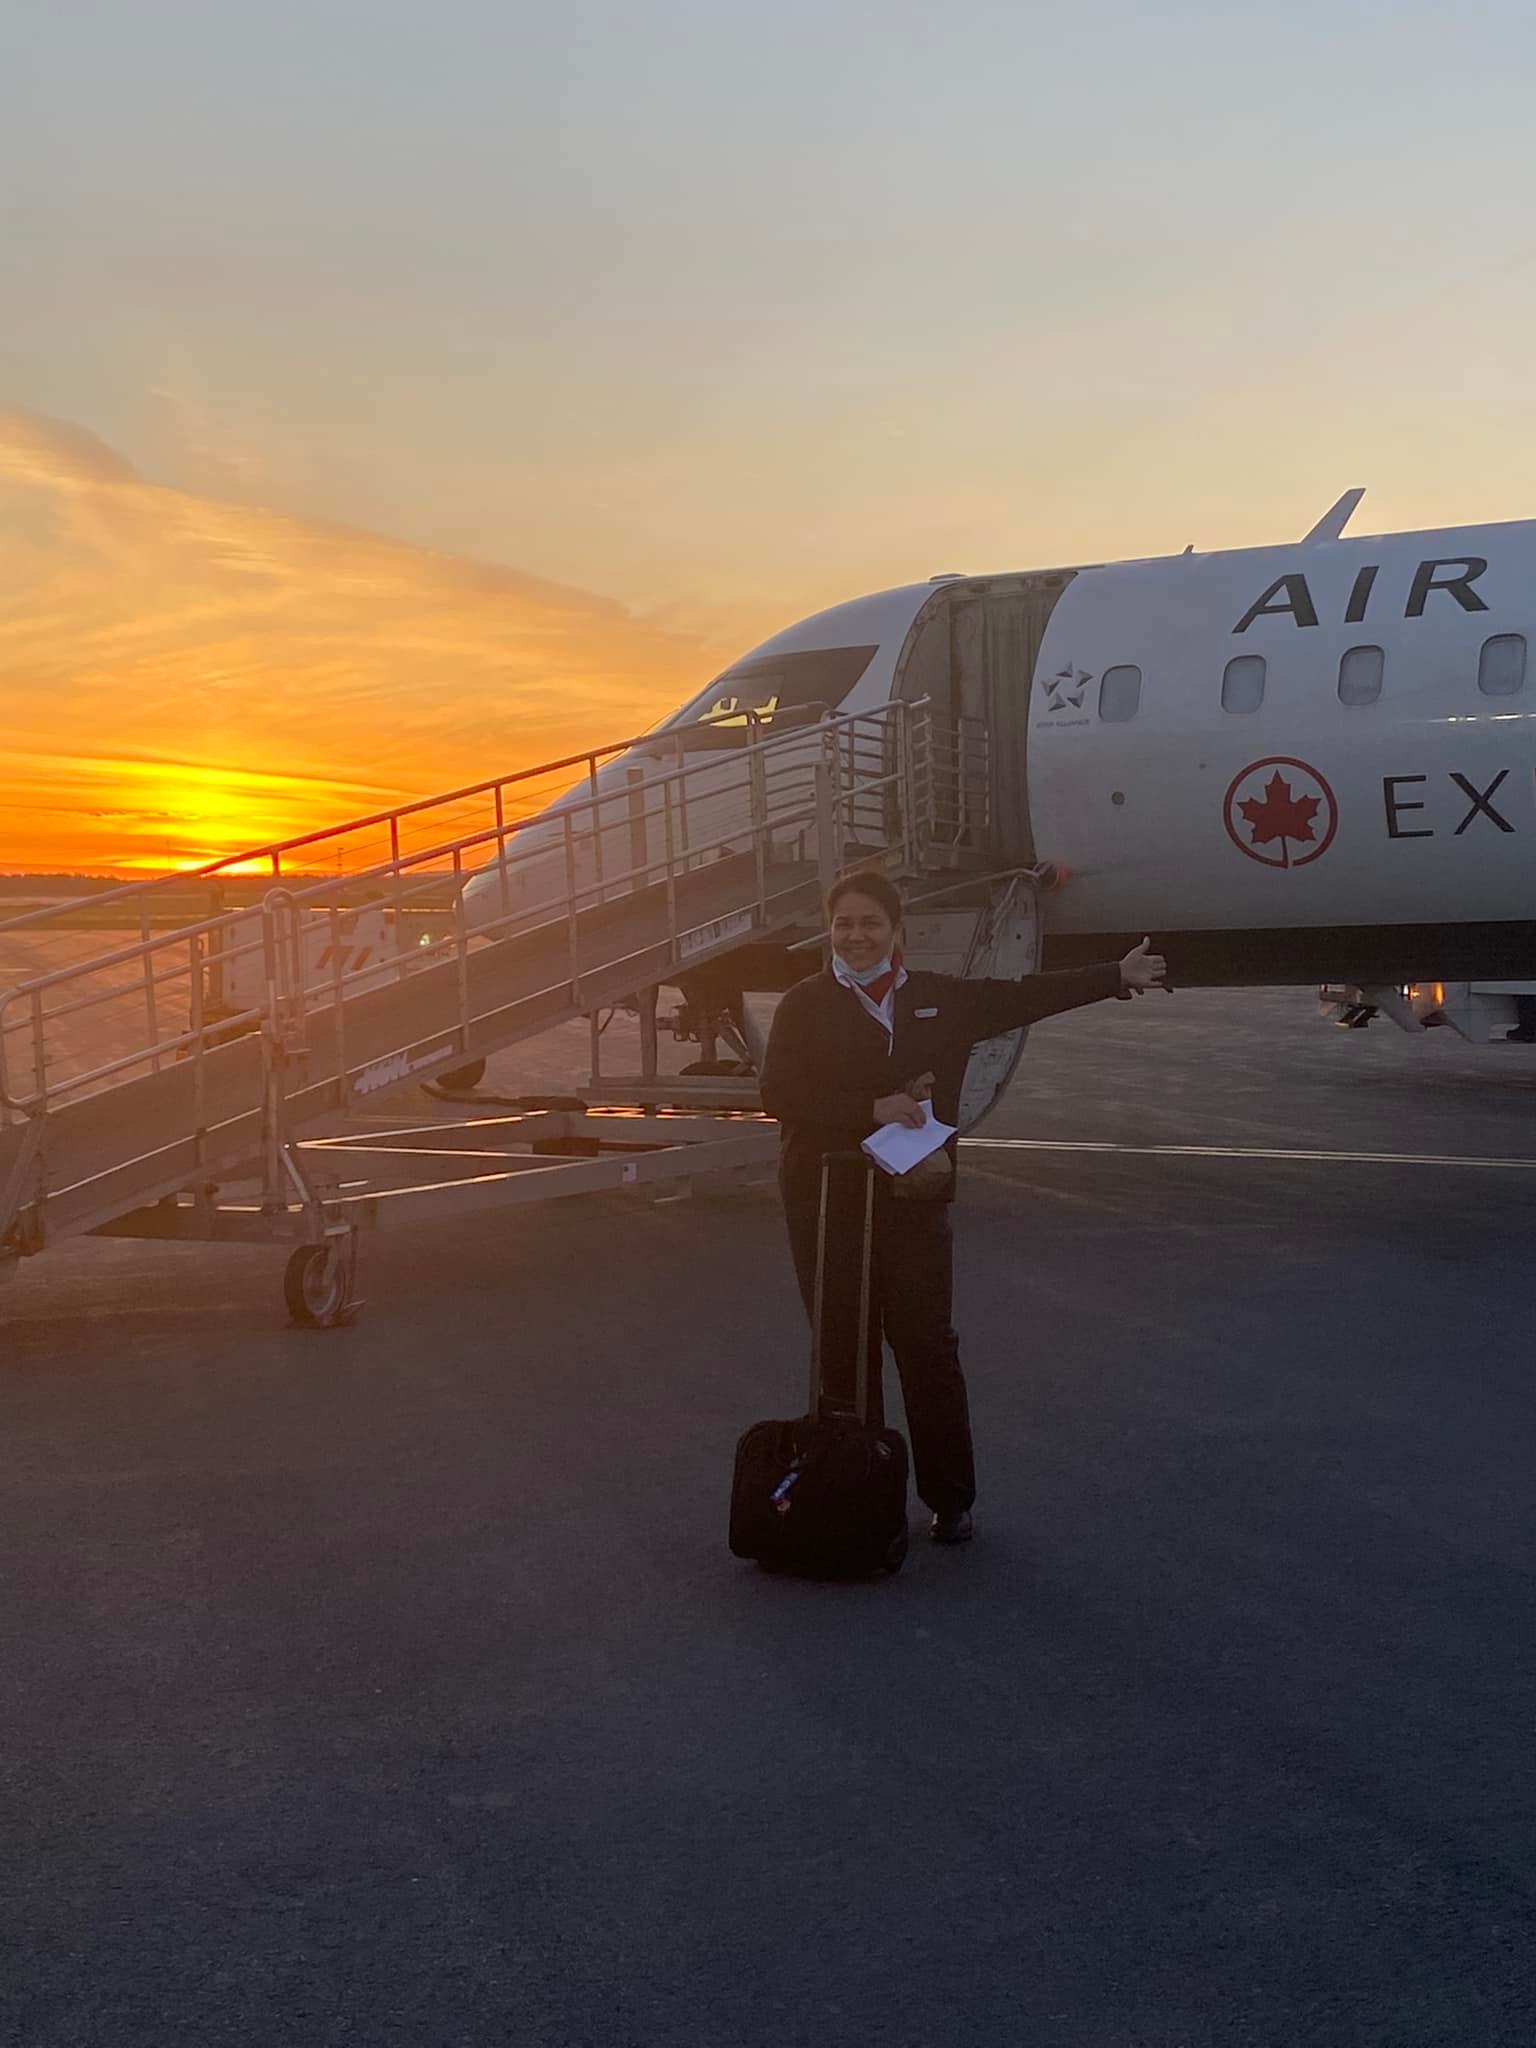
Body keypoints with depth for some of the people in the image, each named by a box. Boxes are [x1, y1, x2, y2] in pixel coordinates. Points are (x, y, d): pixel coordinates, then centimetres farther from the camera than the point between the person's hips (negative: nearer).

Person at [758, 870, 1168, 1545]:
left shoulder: (939, 998, 11)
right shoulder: (806, 1005, 1)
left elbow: (1022, 997, 20)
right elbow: (778, 1093, -10)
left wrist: (1117, 976, 24)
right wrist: (874, 1109, -17)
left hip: (914, 1199, 2)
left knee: (928, 1346, 3)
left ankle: (949, 1500, 14)